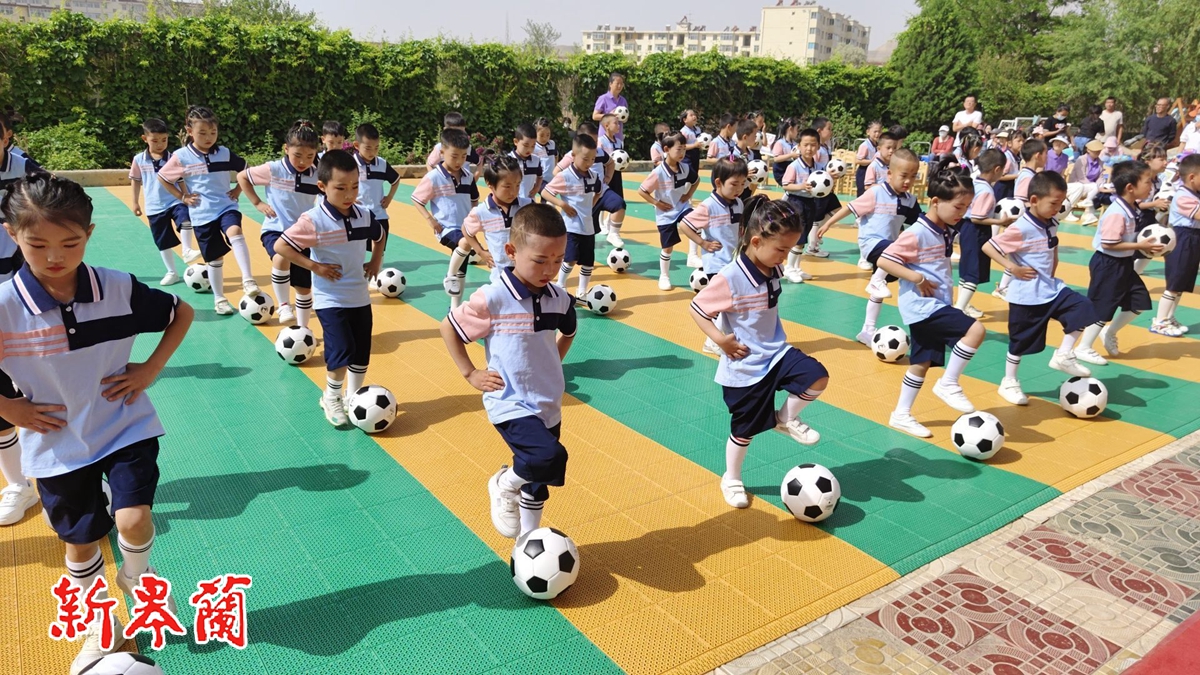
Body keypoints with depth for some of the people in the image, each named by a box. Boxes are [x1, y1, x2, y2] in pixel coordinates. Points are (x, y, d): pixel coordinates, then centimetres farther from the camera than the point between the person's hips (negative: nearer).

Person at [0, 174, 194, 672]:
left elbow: (181, 313, 3)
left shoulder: (119, 289, -13)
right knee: (80, 544, 14)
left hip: (126, 427, 0)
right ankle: (99, 630, 38)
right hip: (58, 445, 1)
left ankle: (136, 574, 21)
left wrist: (151, 369, -4)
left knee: (133, 521, -16)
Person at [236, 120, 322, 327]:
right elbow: (242, 177, 3)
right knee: (282, 257, -38)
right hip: (275, 230, -3)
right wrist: (258, 204, -3)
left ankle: (303, 330, 26)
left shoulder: (318, 176, -5)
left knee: (305, 288, 9)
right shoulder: (273, 170, -11)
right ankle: (284, 307, -22)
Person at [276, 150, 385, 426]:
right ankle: (331, 398, 14)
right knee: (342, 351, -12)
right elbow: (281, 247, -16)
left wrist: (376, 261, 7)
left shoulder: (365, 216, -2)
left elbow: (380, 235, 19)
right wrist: (314, 266, -18)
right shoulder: (314, 220, -18)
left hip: (360, 296, 5)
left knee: (362, 352, 11)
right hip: (330, 298, -5)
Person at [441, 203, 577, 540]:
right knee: (550, 458, -27)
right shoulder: (493, 299, -19)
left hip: (548, 406, 6)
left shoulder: (560, 299, -3)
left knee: (538, 481, 18)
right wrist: (470, 374, -7)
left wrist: (552, 364, 9)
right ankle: (504, 485, 4)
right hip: (510, 405, -6)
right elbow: (448, 327, -6)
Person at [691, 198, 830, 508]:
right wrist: (720, 339, -24)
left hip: (777, 352, 6)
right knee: (746, 428, 9)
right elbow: (697, 309, -16)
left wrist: (774, 339, 13)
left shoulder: (774, 271, -3)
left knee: (818, 378, -19)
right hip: (744, 367, -5)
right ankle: (731, 478, 35)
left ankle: (786, 418, 9)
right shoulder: (730, 279, -24)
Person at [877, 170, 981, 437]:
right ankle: (948, 383, -4)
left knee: (922, 363, 13)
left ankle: (901, 415, 25)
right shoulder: (917, 233, -18)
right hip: (922, 306, -9)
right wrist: (917, 278, -23)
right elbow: (884, 260, -20)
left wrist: (947, 287, 8)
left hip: (936, 306, 9)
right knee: (975, 330, -19)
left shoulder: (946, 232, 9)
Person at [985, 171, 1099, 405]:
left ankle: (1063, 356, 9)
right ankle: (1009, 383, 22)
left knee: (1083, 308, -6)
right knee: (1021, 341, 4)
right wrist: (1013, 268, -22)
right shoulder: (1021, 228, -20)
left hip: (1052, 289, 7)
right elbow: (988, 247, -22)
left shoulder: (1052, 226, 4)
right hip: (1027, 296, -7)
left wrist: (1052, 268, 9)